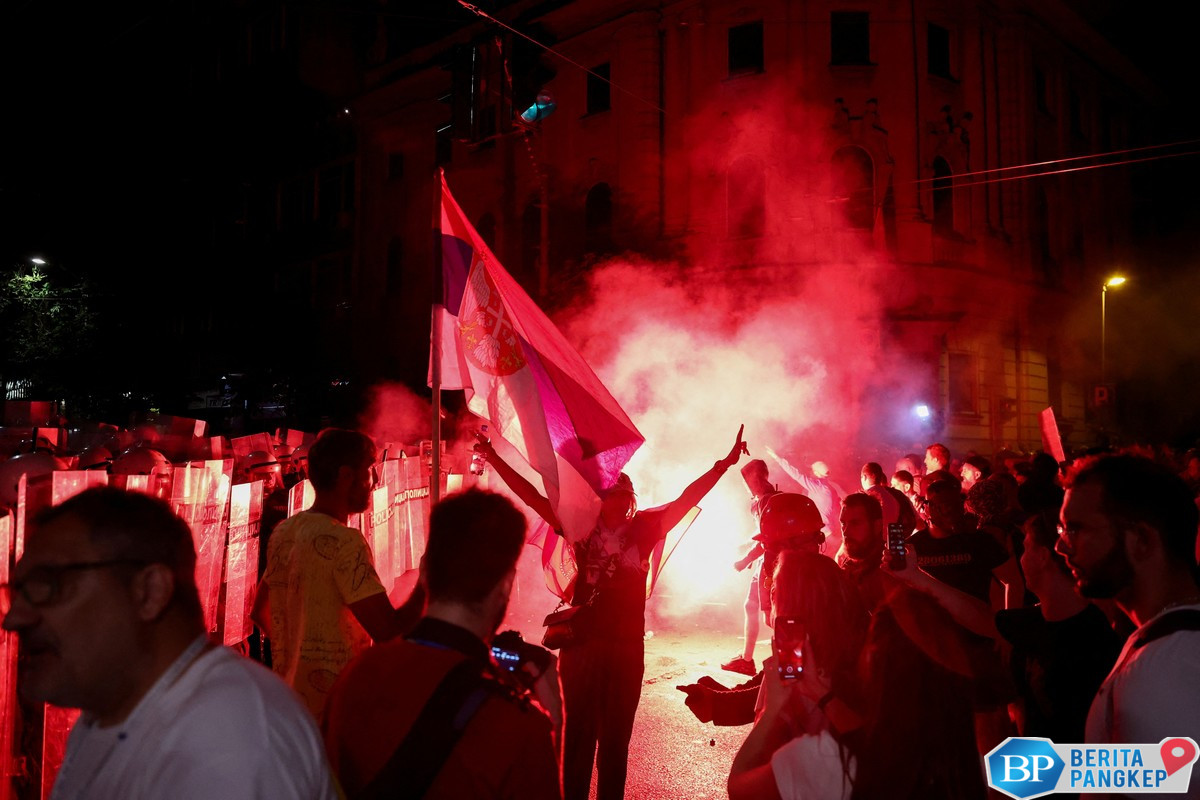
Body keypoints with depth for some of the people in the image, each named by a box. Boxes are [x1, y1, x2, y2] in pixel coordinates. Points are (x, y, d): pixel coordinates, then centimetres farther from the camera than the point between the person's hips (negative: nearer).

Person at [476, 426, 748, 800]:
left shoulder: (643, 528, 3)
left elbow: (685, 500, 1)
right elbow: (533, 497, -2)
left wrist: (723, 465, -5)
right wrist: (495, 458, -7)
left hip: (627, 647, 1)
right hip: (582, 646, -1)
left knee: (615, 738, 11)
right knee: (578, 734, 6)